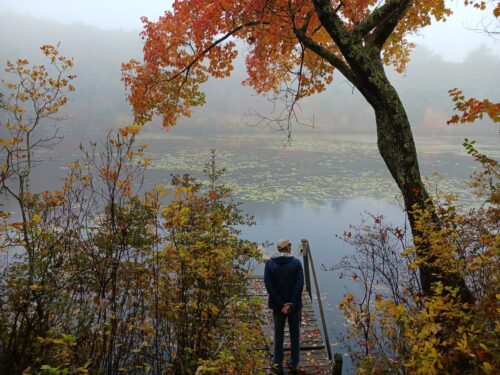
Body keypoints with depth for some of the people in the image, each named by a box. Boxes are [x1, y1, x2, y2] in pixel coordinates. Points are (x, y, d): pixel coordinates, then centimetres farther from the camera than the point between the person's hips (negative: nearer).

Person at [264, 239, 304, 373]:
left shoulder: (269, 263, -5)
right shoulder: (296, 262, -8)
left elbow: (268, 285, -11)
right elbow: (300, 284, -14)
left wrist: (280, 304, -10)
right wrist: (292, 304, -13)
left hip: (278, 305, 1)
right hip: (294, 305, -1)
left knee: (278, 334, 13)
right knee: (295, 334, 14)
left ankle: (278, 363, 19)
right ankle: (294, 363, 22)